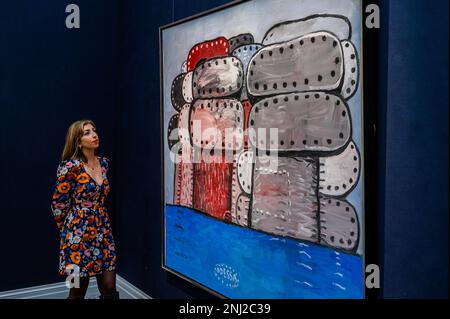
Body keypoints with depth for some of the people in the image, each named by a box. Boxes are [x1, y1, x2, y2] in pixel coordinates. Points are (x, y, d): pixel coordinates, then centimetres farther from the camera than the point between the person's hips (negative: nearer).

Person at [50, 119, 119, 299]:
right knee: (78, 292, 9)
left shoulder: (104, 163, 6)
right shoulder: (71, 167, -13)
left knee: (110, 289, 6)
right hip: (79, 233, -5)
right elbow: (58, 204, -6)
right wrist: (70, 230, 6)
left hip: (103, 231, 5)